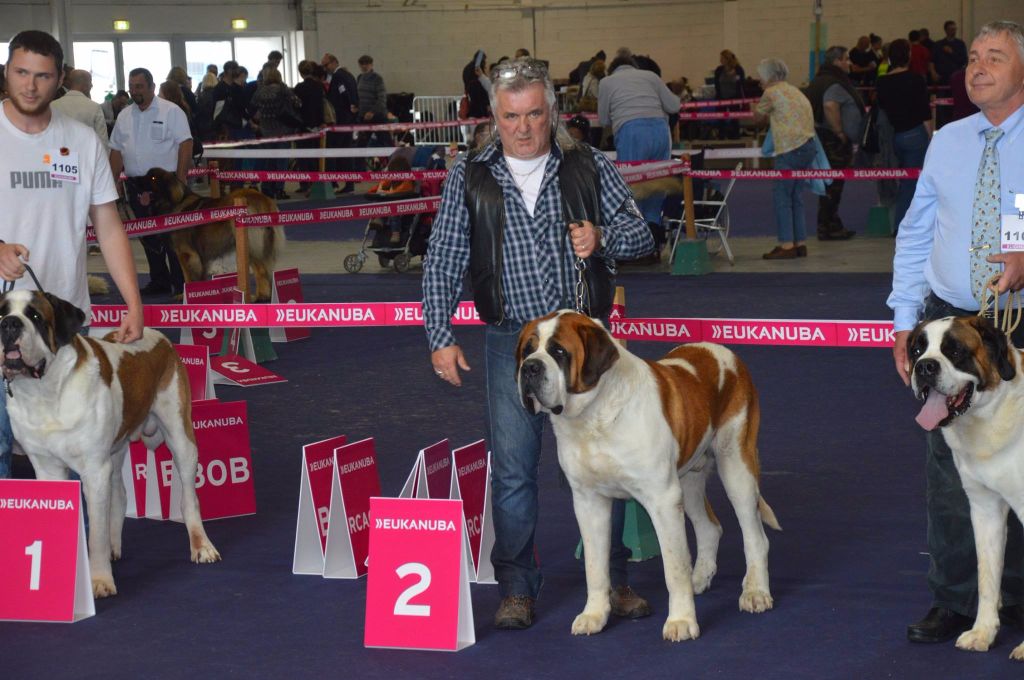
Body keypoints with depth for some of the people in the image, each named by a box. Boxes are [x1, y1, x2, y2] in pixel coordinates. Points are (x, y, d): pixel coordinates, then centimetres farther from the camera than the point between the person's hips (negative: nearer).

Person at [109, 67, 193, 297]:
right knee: (148, 237, 10)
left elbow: (185, 145, -10)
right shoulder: (124, 116, 13)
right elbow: (117, 151, 16)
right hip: (136, 185, 6)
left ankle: (180, 284, -2)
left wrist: (181, 180, -17)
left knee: (172, 236, -7)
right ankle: (159, 281, 19)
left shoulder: (171, 112, -5)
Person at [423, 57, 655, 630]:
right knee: (513, 470, 1)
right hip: (512, 343, 0)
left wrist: (603, 237, -14)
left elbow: (640, 234, 7)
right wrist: (441, 336, -2)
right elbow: (442, 266, 6)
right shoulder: (470, 179, 3)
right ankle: (517, 589, 12)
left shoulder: (590, 167, 3)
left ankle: (613, 580, 18)